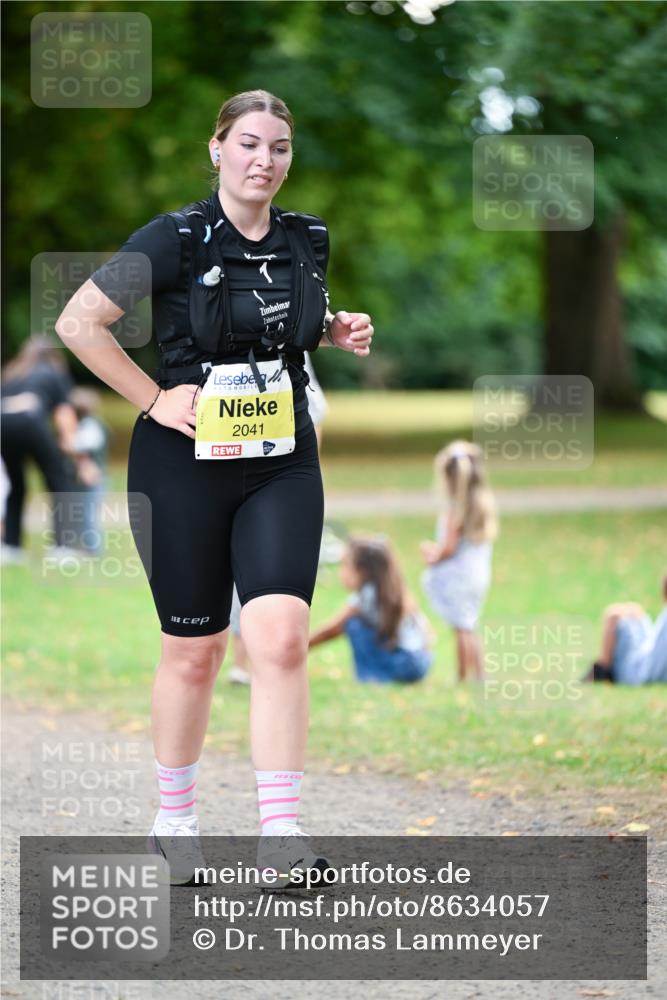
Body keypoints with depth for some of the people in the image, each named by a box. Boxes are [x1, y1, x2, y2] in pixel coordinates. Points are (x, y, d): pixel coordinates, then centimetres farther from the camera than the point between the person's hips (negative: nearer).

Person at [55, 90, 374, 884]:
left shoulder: (307, 242, 6)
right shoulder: (175, 240, -10)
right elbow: (77, 321, -10)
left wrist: (336, 333, 5)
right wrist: (154, 401, -11)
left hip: (283, 467, 3)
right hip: (184, 464, -3)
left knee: (281, 638, -13)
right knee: (194, 651, 6)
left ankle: (281, 836, -13)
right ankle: (173, 821, 26)